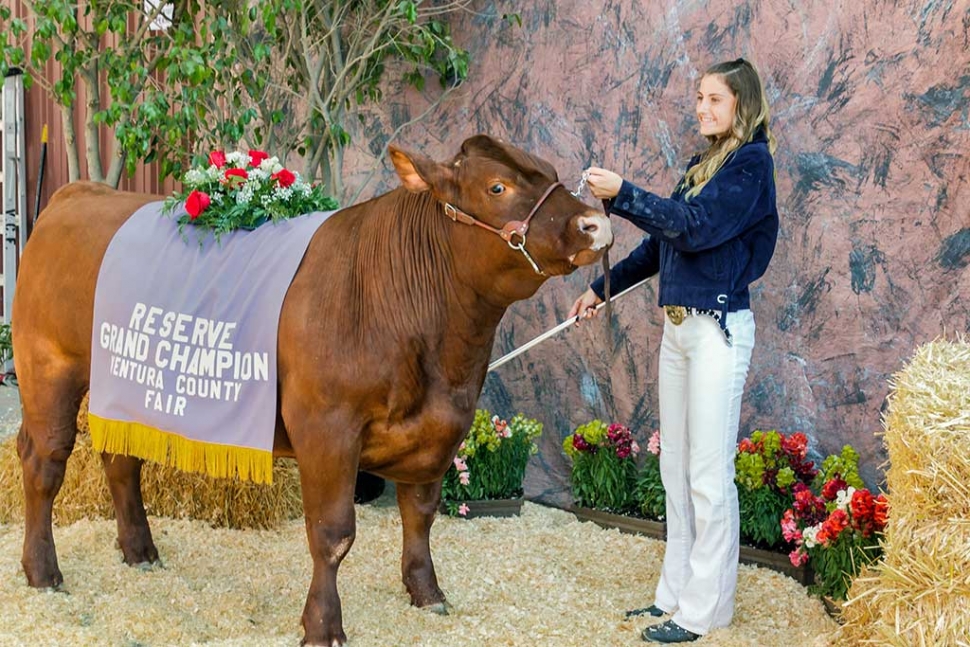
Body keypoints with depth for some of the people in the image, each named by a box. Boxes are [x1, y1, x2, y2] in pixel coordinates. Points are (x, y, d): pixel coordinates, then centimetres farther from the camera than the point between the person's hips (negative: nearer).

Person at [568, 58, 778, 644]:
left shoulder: (752, 162, -8)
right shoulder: (702, 165, 17)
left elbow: (694, 227, -19)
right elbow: (660, 246, 21)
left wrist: (623, 194, -20)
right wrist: (603, 289, 22)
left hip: (718, 329, -9)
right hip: (677, 326, 9)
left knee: (709, 473, -5)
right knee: (675, 467, 12)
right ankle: (676, 592, 21)